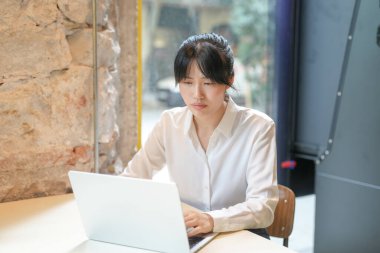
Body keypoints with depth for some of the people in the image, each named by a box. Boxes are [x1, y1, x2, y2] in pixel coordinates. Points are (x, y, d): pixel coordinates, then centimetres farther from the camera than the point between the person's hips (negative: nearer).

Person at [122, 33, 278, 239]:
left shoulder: (257, 128, -12)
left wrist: (214, 220, -38)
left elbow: (263, 207, -19)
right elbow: (131, 178, 4)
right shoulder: (169, 123, -2)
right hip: (184, 235, 2)